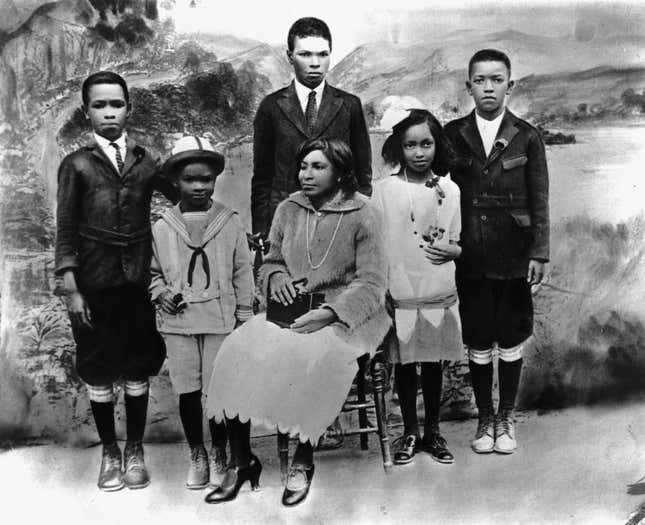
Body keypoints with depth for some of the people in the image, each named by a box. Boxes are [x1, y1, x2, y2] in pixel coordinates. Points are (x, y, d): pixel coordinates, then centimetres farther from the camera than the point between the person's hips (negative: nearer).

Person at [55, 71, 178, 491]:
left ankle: (136, 449, 24)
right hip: (94, 282, -1)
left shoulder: (145, 161, 6)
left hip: (139, 279, 1)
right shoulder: (76, 165, 1)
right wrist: (71, 289, -8)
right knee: (98, 369, 7)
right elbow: (66, 231, -2)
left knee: (138, 366, 8)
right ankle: (110, 452, 24)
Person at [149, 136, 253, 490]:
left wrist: (244, 318, 3)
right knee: (187, 391, 8)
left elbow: (243, 274, 4)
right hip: (178, 323, 1)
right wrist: (161, 293, -4)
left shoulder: (230, 224, 0)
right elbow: (151, 271, 15)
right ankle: (197, 456, 25)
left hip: (220, 321, -1)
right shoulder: (161, 229, 3)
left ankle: (219, 455, 23)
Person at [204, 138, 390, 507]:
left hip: (344, 316, -4)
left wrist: (329, 313, -24)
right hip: (293, 309, 5)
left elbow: (371, 282, -10)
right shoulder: (288, 210, 9)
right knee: (237, 352, -20)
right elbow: (270, 261, 21)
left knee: (308, 357, -35)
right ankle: (242, 461, -3)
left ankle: (304, 461, -10)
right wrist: (276, 277, -4)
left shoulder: (363, 213, -5)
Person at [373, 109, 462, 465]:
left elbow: (459, 244, 11)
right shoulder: (384, 189, -1)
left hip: (439, 294, 1)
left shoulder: (449, 190, 4)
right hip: (399, 294, -1)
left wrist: (450, 251, -12)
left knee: (434, 363, 11)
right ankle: (410, 432, 25)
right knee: (404, 364, 8)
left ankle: (432, 432, 27)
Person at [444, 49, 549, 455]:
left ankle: (507, 418, 25)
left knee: (511, 342, 8)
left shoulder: (527, 137, 1)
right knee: (477, 344, 8)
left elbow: (539, 201, 0)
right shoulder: (453, 135, 2)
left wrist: (540, 253, -5)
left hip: (514, 258, 0)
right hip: (469, 258, 1)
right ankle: (485, 418, 25)